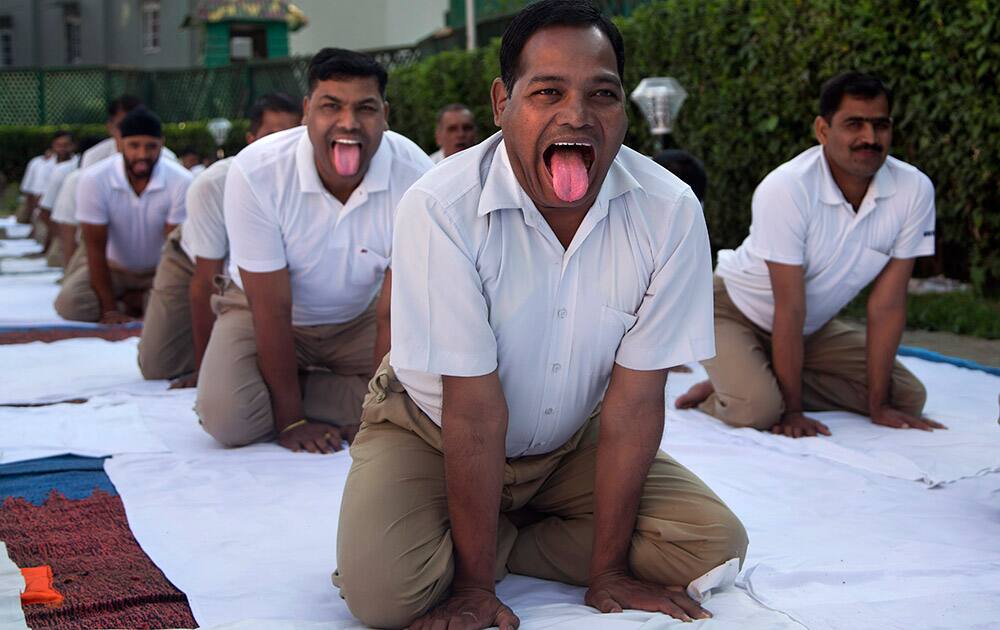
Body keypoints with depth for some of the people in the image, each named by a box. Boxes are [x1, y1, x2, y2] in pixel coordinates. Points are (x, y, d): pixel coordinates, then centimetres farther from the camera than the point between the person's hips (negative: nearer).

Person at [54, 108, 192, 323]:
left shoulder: (181, 182, -26)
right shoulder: (93, 179, -23)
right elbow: (95, 247, -20)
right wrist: (109, 309, -23)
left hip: (159, 270, 0)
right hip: (112, 267, 0)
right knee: (68, 303, -24)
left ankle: (131, 302, 1)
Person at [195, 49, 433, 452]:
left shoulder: (415, 176, -27)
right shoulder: (255, 172, -29)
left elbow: (393, 314, -20)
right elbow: (273, 309, -23)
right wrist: (291, 422, -22)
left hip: (358, 318, 2)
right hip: (265, 314, -2)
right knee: (228, 418, -25)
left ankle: (285, 393, 0)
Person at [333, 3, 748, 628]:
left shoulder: (671, 212, -20)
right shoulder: (440, 209, -28)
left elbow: (633, 401, -16)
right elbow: (475, 408, -25)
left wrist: (608, 572, -14)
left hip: (573, 439, 4)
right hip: (433, 431, -3)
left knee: (717, 547, -11)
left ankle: (491, 538, 1)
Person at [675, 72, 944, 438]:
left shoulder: (914, 190, -18)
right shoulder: (787, 189, -30)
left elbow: (887, 303, -14)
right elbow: (790, 308, -28)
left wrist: (878, 405, -13)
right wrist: (792, 411, -25)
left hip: (814, 326, 6)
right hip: (736, 311, -6)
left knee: (910, 396, 0)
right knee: (759, 409, -31)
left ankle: (769, 383, 4)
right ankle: (725, 390, 4)